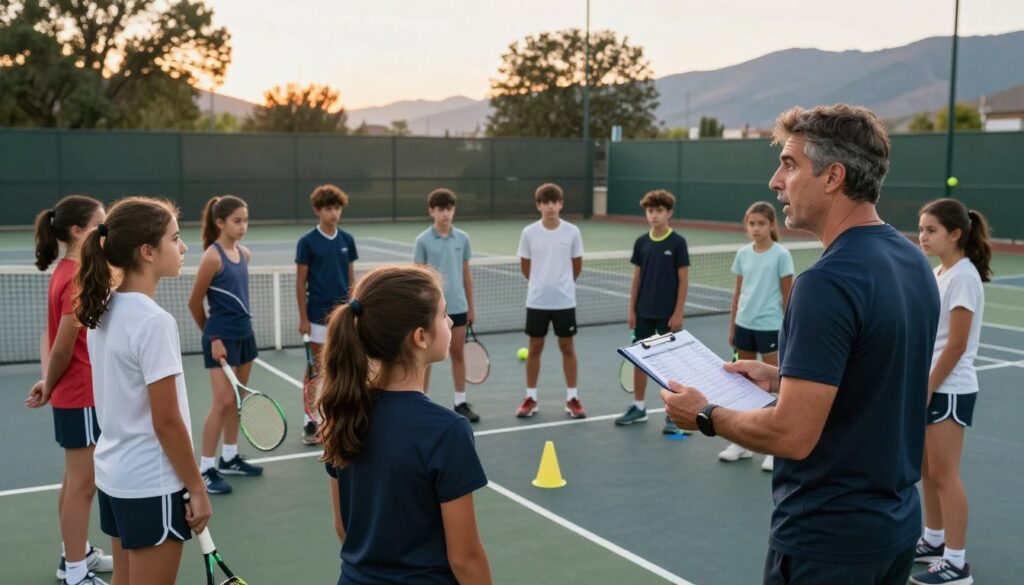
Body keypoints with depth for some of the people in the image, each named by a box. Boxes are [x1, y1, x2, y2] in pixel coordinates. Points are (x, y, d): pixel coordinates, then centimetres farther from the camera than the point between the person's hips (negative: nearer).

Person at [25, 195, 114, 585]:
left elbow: (51, 335, 8)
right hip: (82, 396, -9)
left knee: (76, 481, 20)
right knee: (83, 484, 1)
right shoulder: (79, 277, -22)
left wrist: (48, 382, 0)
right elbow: (63, 348, -18)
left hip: (74, 394, 9)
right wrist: (50, 389, -3)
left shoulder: (68, 272, 8)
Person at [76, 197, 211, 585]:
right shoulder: (153, 322, -23)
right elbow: (166, 422, -20)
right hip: (151, 484, -8)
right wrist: (197, 489, -12)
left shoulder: (103, 311, 2)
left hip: (114, 472, 8)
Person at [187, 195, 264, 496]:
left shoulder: (245, 254, 6)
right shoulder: (213, 256, -15)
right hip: (222, 338, -8)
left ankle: (229, 458, 27)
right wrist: (212, 336, -2)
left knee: (238, 399, 14)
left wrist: (239, 323, 15)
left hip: (244, 333, 8)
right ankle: (205, 469, 3)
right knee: (222, 401, -6)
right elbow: (194, 303, -9)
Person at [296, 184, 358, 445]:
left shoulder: (347, 240, 6)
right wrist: (303, 318, -7)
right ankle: (310, 421, 8)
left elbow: (351, 277, 11)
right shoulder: (307, 242, -6)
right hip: (319, 315, -4)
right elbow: (300, 282, -4)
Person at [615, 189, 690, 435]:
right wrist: (631, 309, 5)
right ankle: (638, 407, 24)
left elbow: (683, 280, -7)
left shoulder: (678, 243, -8)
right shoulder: (641, 242, 4)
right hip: (644, 312, 4)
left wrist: (678, 313, -12)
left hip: (668, 313, -4)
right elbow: (637, 278, 8)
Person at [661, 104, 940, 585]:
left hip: (827, 537, -9)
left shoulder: (828, 282, -25)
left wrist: (705, 415, -11)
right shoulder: (914, 262, 3)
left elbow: (792, 435, -27)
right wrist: (781, 378, 12)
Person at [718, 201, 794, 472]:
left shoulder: (781, 255, -7)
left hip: (770, 327, -5)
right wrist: (732, 326, 11)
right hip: (744, 325, 5)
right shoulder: (743, 254, 6)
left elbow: (787, 295, -5)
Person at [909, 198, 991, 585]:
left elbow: (957, 345, -19)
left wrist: (928, 390, -17)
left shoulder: (963, 276, -17)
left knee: (944, 474, -3)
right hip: (931, 385, 9)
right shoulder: (938, 272, 9)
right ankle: (933, 541, 29)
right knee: (926, 469, 16)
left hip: (949, 390, -9)